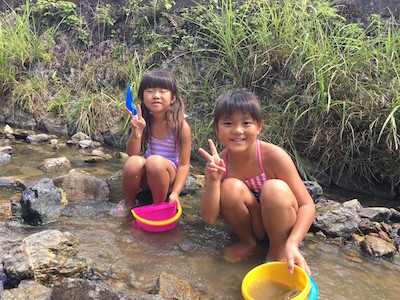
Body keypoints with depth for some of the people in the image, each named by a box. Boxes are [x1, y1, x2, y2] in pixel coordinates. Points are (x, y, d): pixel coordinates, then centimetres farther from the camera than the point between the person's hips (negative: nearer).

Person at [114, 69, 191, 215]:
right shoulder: (144, 121, -7)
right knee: (133, 162, -29)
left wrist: (175, 193, -24)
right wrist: (137, 131, -27)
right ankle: (128, 204, -2)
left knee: (156, 161, -34)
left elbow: (184, 164, -14)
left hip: (169, 174, -3)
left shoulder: (181, 126, -16)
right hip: (145, 176, 3)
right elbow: (132, 153, -10)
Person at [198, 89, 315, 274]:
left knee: (275, 189, -32)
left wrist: (292, 244, -35)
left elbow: (307, 205, -19)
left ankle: (278, 253, -7)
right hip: (252, 227, 2)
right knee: (230, 187, -26)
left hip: (279, 224, -2)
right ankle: (247, 243, 2)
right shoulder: (218, 162, -14)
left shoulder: (273, 156, -22)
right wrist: (213, 181, -31)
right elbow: (209, 219, -15)